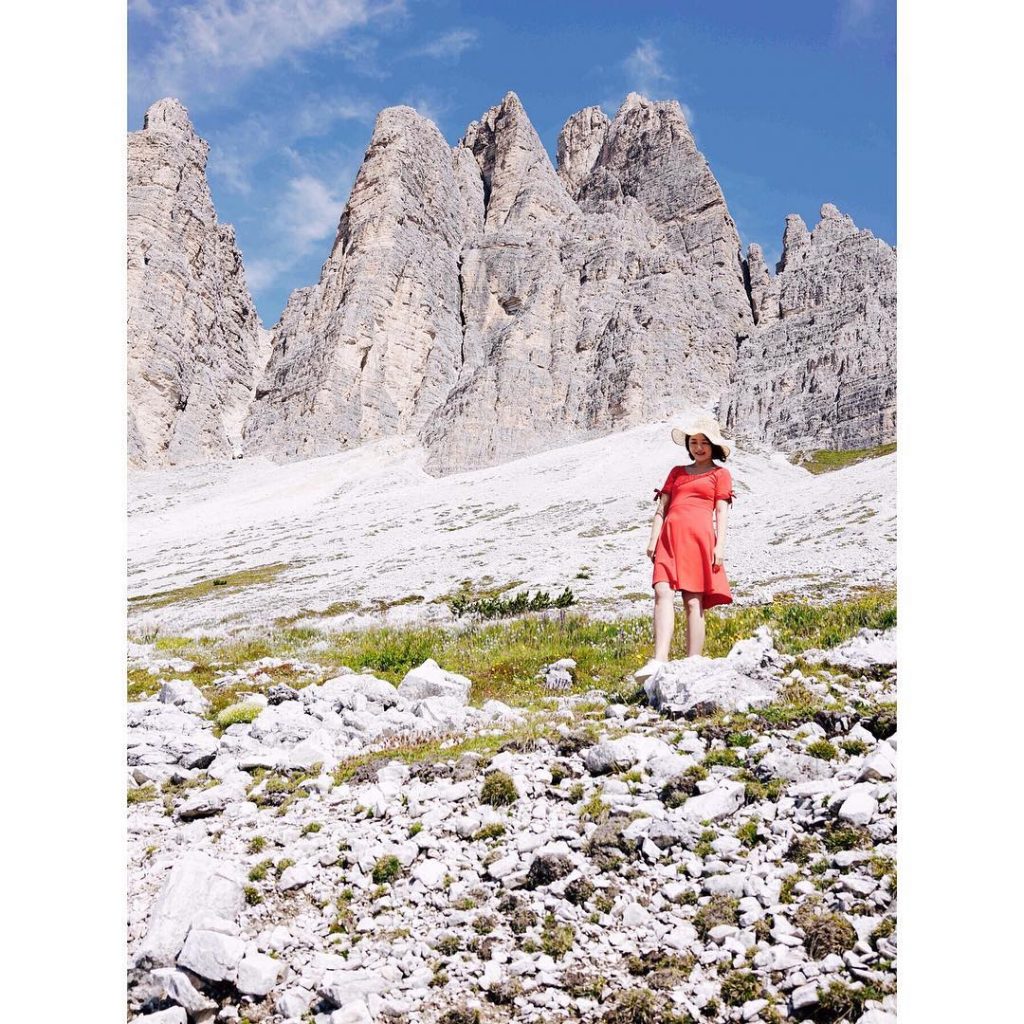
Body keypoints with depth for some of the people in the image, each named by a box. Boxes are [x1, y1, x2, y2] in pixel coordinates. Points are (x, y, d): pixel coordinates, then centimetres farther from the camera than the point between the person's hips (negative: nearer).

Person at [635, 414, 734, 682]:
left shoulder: (720, 474, 15)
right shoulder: (677, 472, 25)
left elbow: (721, 511, 6)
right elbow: (662, 507, 19)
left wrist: (720, 546, -6)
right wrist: (653, 539, 7)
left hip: (700, 537, -3)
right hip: (670, 536, 3)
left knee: (693, 602, -7)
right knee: (663, 593, -17)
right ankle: (659, 661, -28)